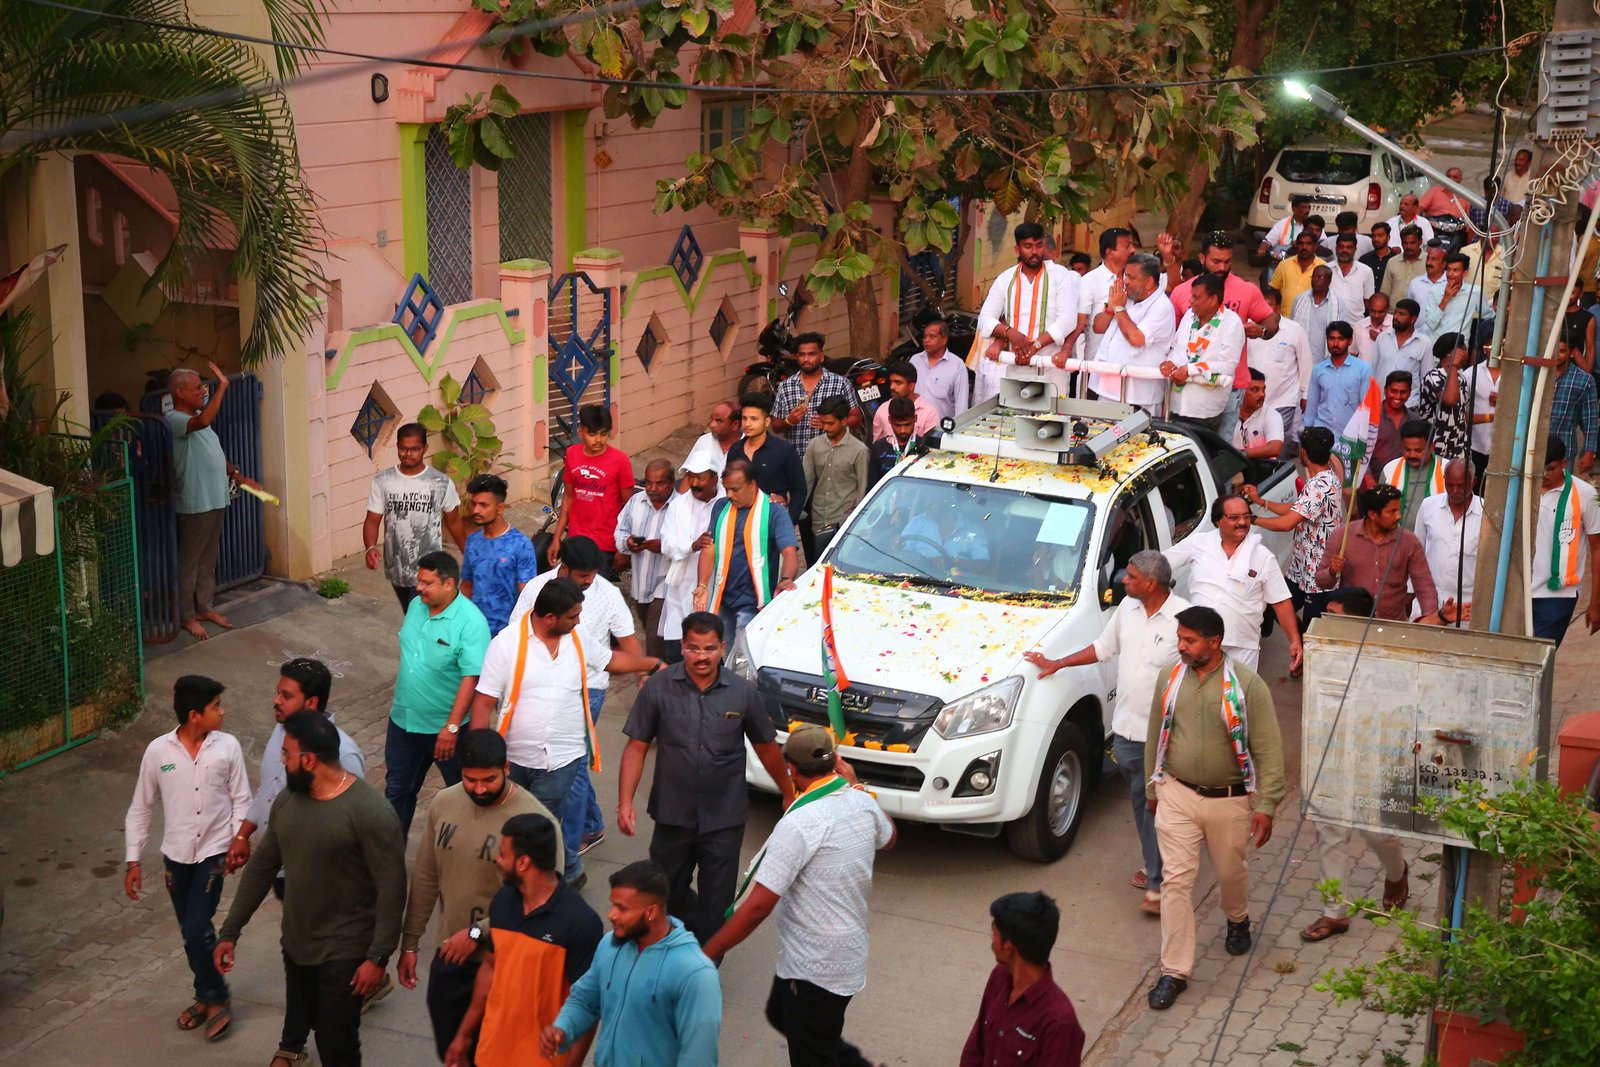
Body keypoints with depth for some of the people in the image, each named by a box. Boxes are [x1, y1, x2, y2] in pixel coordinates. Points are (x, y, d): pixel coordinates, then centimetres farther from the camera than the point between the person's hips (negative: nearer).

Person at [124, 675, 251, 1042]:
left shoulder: (228, 746, -9)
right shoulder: (158, 750, -8)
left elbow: (241, 801, -2)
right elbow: (140, 808, 1)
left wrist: (239, 841, -15)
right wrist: (133, 860, 0)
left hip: (213, 852, -2)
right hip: (176, 854, 2)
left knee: (196, 929, -11)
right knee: (192, 932, 13)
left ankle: (215, 999, 9)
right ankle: (207, 996, 32)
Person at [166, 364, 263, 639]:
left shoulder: (197, 417, 13)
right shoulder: (174, 420, -17)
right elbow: (203, 422, -38)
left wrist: (238, 476, 17)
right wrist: (222, 387, -36)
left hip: (215, 501, 9)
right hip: (194, 505, -9)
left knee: (208, 559, 18)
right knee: (189, 562, 2)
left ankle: (205, 608, 29)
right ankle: (187, 616, 12)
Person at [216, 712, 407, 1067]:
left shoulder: (370, 812, -22)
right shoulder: (287, 801, 1)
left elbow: (392, 890, -20)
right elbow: (261, 867, 10)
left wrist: (378, 957, -20)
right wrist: (230, 931, 11)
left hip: (345, 953, -7)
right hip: (296, 944, 7)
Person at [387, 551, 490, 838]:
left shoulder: (470, 622, -23)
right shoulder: (416, 606, -1)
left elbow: (471, 677, -26)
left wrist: (452, 727, -29)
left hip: (445, 726, -6)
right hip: (404, 720, 7)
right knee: (397, 790, 18)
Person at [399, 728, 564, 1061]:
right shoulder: (443, 803, -3)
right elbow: (425, 879, 7)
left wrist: (478, 933, -21)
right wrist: (409, 943, 10)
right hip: (449, 955, 5)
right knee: (450, 1051, 20)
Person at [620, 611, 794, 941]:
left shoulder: (742, 693, -6)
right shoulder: (659, 688, -9)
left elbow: (766, 747, 7)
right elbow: (637, 747, -6)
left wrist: (788, 793, 14)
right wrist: (625, 802, -13)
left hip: (725, 819, -1)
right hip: (672, 815, 1)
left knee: (716, 903, 6)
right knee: (667, 893, 18)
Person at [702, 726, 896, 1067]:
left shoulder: (798, 824, -27)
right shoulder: (862, 802, -3)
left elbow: (757, 907, -26)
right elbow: (887, 837, 23)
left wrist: (707, 954, -18)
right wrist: (854, 786, 24)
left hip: (816, 968, -9)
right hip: (848, 949, 9)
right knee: (780, 1014, 29)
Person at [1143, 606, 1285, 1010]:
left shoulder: (1247, 685, -14)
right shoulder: (1170, 679, -3)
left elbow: (1268, 749, -12)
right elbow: (1155, 737, 10)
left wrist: (1266, 805, -16)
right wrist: (1153, 787, 16)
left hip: (1229, 800, -2)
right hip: (1177, 795, 2)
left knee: (1231, 872, 18)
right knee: (1176, 880, -3)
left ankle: (1238, 920, 53)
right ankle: (1174, 972, 2)